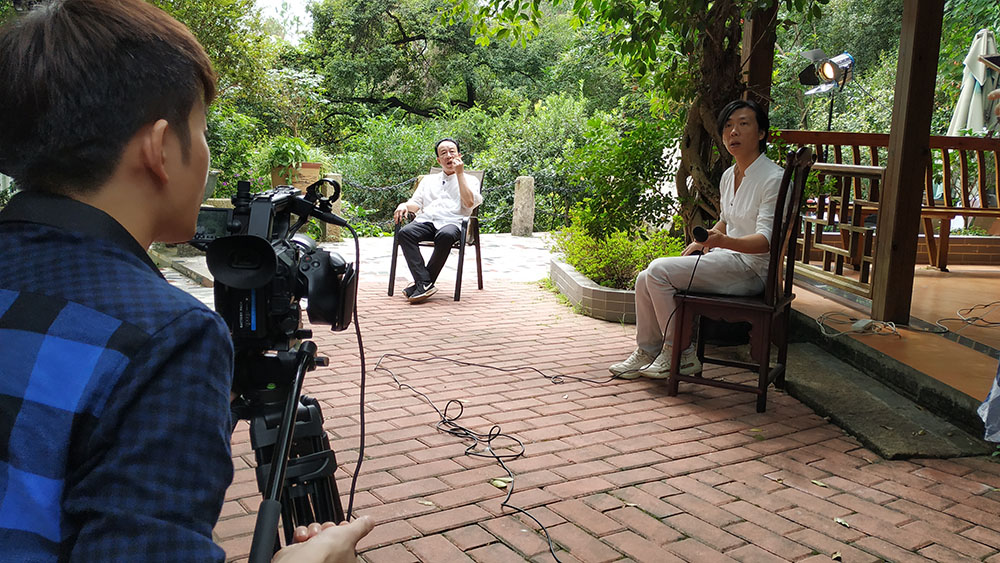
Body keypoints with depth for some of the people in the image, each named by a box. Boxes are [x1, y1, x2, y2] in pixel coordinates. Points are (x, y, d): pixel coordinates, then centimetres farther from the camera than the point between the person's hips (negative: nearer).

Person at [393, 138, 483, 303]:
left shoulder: (469, 180, 18)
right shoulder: (428, 180, 31)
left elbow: (470, 203, -1)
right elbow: (416, 204, 23)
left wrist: (459, 174, 2)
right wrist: (404, 205, 0)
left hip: (451, 222, -3)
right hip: (425, 221, 3)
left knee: (445, 236, -40)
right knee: (405, 232, -30)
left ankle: (421, 283, -31)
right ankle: (425, 283, -36)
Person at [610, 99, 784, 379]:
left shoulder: (773, 178, -14)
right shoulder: (728, 176, 12)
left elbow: (765, 239, -22)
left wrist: (723, 241, -39)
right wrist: (700, 242, 10)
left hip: (750, 268, -8)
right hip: (725, 257, 8)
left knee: (659, 270, -21)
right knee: (645, 279, -6)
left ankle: (680, 354, -9)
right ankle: (646, 353, 8)